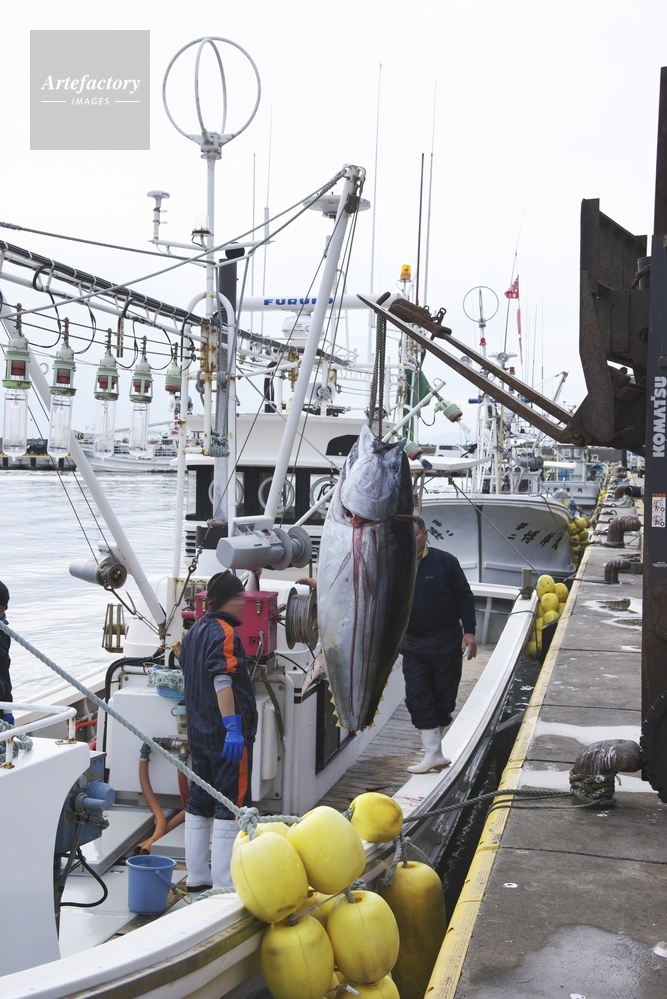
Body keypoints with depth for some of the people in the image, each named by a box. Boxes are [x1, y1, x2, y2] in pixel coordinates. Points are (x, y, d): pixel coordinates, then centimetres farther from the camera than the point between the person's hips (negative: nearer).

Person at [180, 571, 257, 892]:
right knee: (231, 806, -4)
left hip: (199, 731, 9)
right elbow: (223, 680, -25)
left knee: (199, 804, 15)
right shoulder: (224, 632, -15)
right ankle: (223, 885, -3)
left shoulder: (194, 631, 15)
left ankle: (196, 878, 22)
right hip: (226, 733, -9)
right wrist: (232, 726, -30)